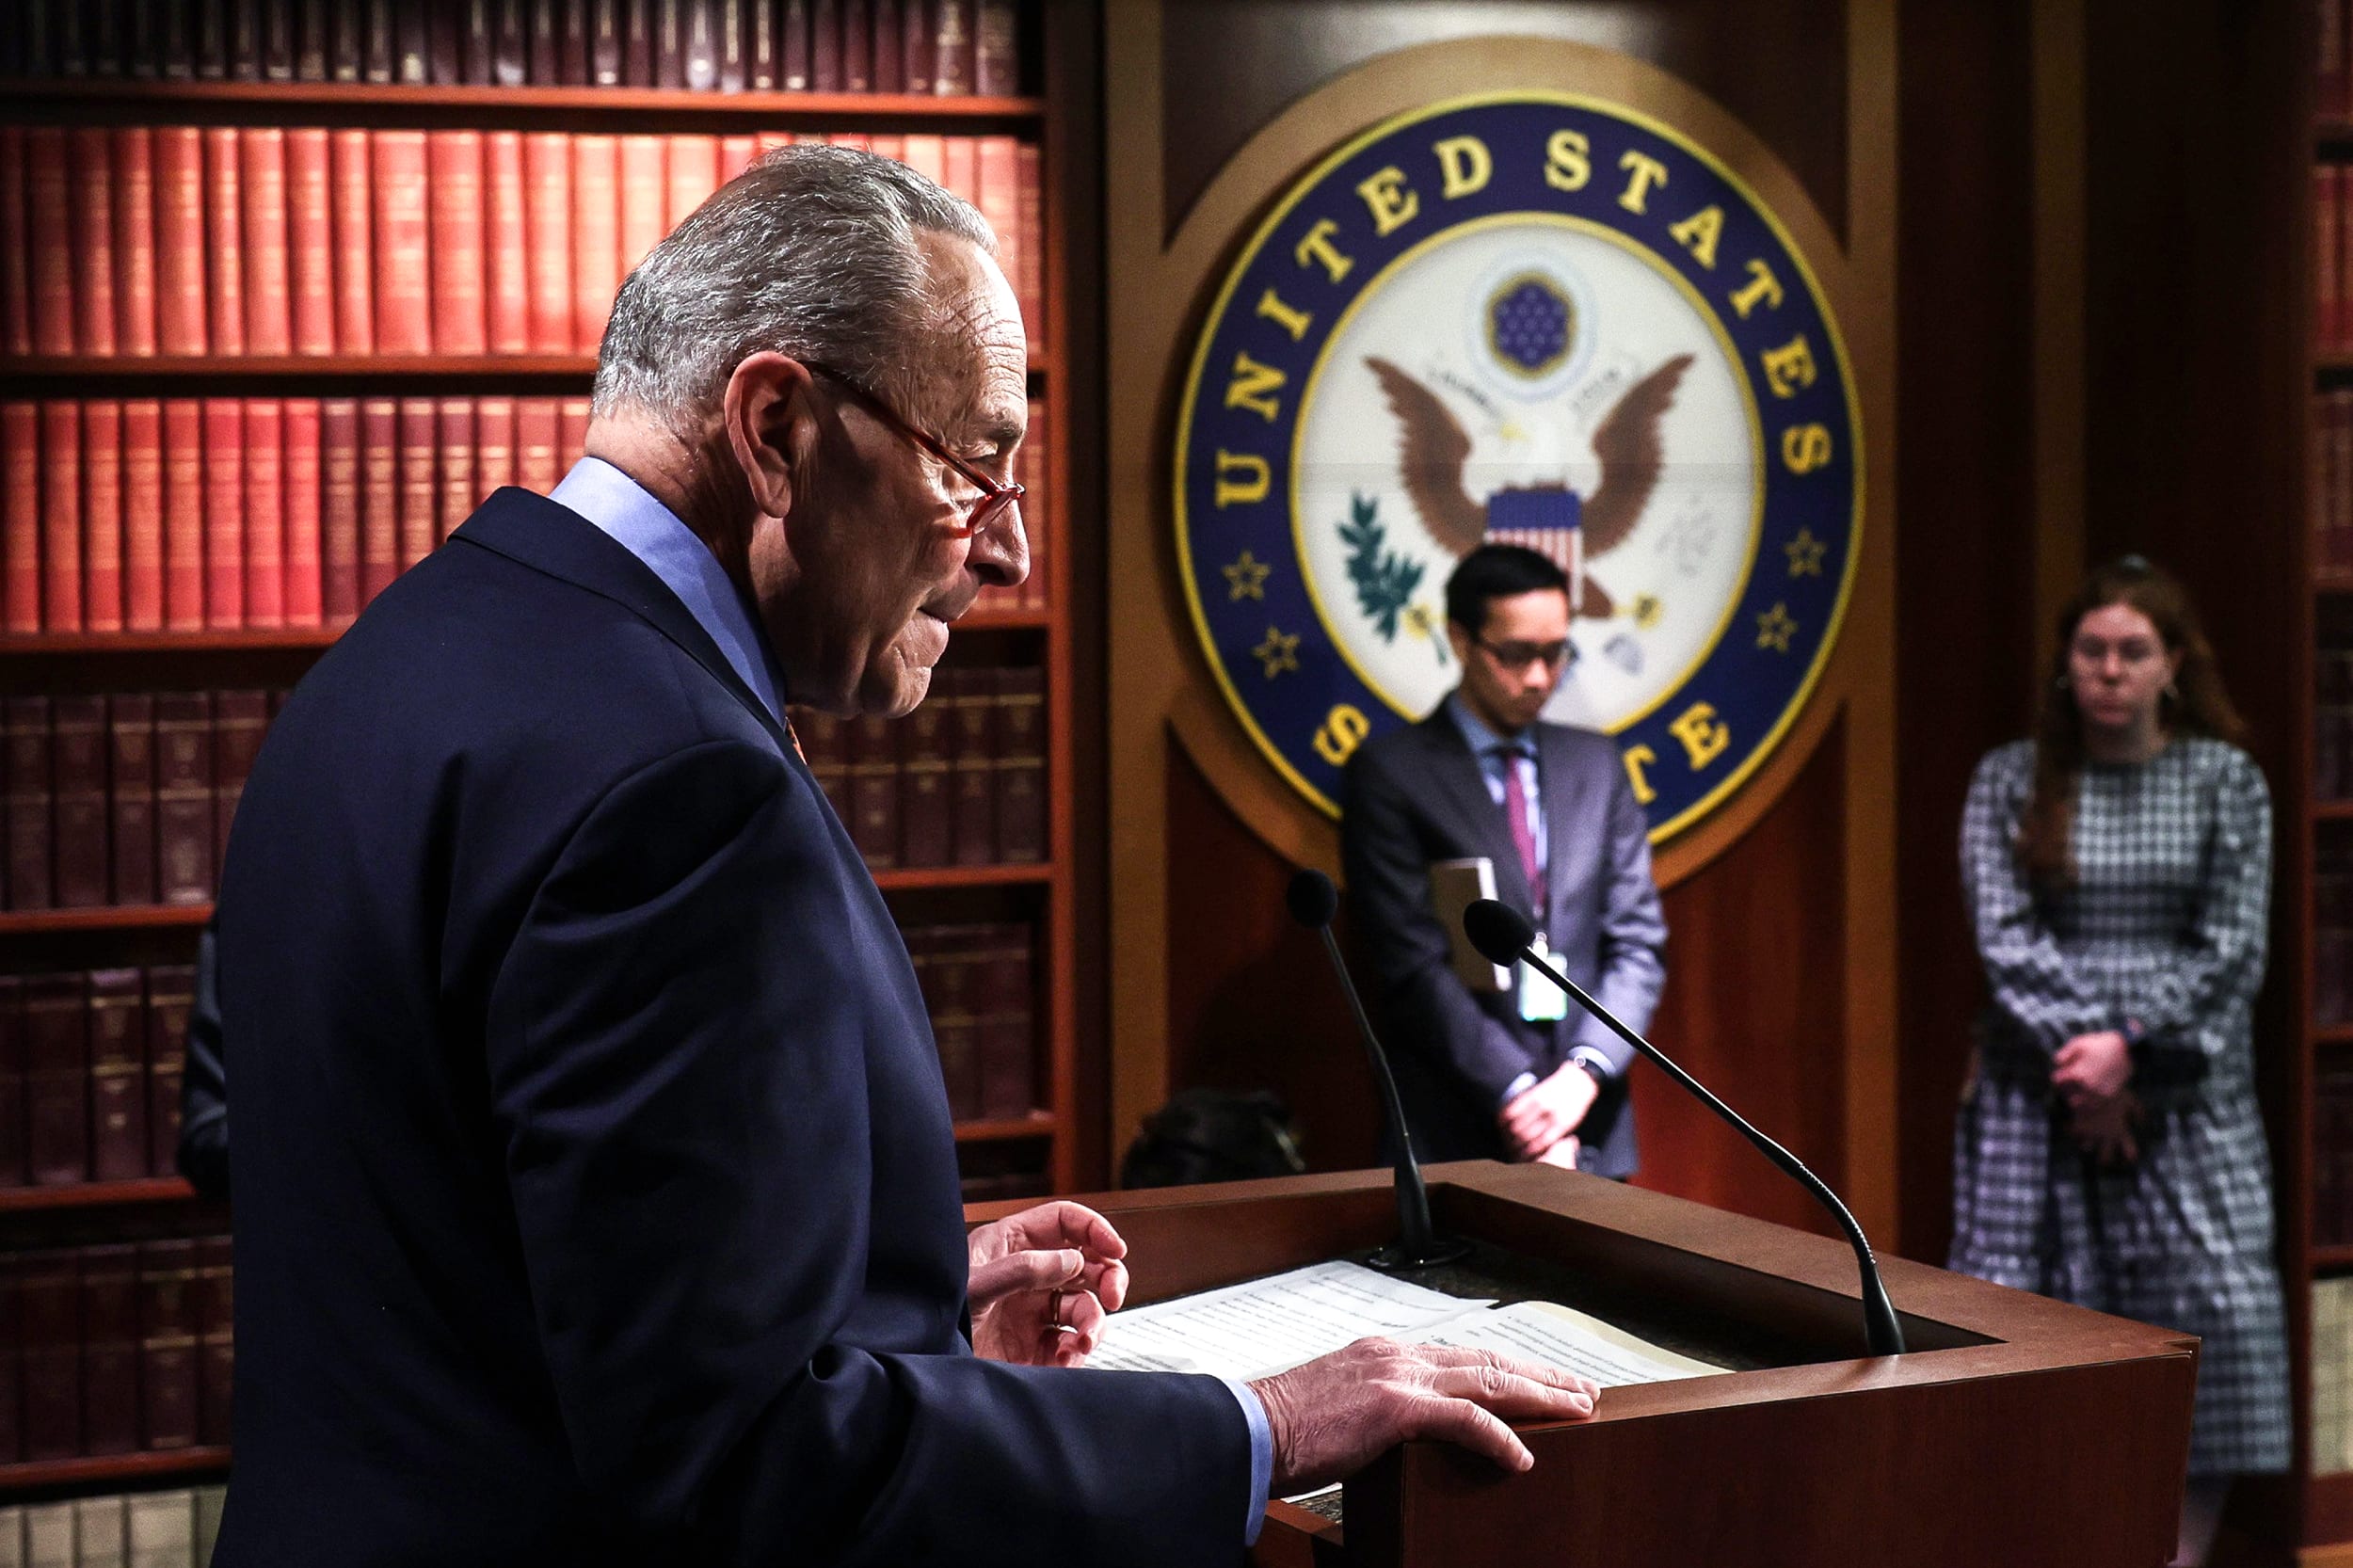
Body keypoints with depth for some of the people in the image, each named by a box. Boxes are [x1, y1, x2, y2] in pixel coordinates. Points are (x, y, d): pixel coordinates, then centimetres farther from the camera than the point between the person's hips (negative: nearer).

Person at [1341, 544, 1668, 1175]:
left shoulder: (1596, 763, 13)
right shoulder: (1389, 772, -1)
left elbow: (1638, 942, 9)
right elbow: (1412, 964, -8)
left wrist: (1584, 1075, -7)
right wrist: (1515, 1094, -14)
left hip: (1590, 1132, 4)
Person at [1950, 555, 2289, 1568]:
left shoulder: (2225, 781, 4)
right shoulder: (2011, 781, 5)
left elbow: (2232, 950, -3)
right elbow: (2004, 937, -3)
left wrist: (2131, 1049, -13)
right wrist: (2082, 1050, -13)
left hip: (2186, 1095, 0)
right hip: (2039, 1094, 0)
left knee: (2211, 1318, -7)